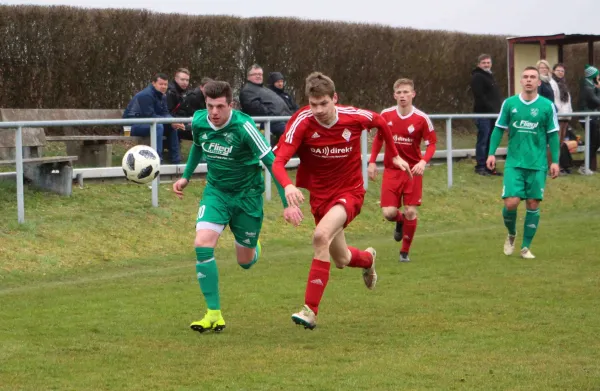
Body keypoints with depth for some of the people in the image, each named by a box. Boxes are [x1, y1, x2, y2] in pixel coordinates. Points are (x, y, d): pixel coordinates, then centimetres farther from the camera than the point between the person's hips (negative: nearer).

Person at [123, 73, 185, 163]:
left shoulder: (162, 96, 8)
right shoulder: (146, 95, -21)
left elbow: (165, 113, 4)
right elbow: (150, 116, -27)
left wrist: (174, 122, -18)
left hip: (146, 123, 10)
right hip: (132, 125, -10)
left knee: (172, 127, 2)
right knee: (158, 126, -33)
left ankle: (175, 161, 4)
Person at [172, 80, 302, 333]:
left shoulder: (244, 126, -25)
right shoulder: (198, 121, -11)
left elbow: (271, 163, -21)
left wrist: (288, 204, -24)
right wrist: (186, 177, 15)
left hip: (247, 194, -3)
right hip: (216, 191, 3)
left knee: (245, 261, 7)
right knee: (203, 244, -21)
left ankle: (253, 244, 47)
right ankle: (214, 315, -14)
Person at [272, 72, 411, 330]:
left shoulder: (354, 117, -17)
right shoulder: (302, 121, -21)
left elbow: (381, 122, 8)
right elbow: (278, 161, -29)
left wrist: (394, 155, 12)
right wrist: (287, 186, -48)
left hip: (350, 192, -2)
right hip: (320, 195, 3)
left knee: (321, 236, -30)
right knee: (341, 260, 17)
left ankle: (311, 310, -26)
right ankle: (367, 258, 57)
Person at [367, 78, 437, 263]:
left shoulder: (422, 118, -11)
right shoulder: (386, 115, -4)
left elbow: (432, 143, -5)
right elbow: (378, 138, 11)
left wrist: (423, 162, -22)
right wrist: (372, 162, 5)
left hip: (412, 171, -1)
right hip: (391, 171, 1)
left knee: (410, 212, -4)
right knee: (389, 213, -10)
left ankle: (405, 252, 15)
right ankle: (400, 222, 29)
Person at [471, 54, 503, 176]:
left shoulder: (489, 76, 22)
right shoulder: (477, 77, -8)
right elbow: (480, 96, -18)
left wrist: (498, 109, 10)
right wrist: (491, 108, -19)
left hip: (492, 114, 9)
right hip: (483, 114, -9)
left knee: (490, 142, 10)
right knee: (483, 141, -6)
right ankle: (480, 166, -2)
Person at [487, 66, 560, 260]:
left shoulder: (547, 106, -1)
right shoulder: (509, 103, 1)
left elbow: (553, 135, 4)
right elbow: (499, 129, 7)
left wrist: (555, 161, -1)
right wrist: (492, 153, -1)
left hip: (537, 164, 0)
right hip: (514, 163, 0)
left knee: (533, 204, 2)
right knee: (511, 202, -10)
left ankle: (526, 247, 14)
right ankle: (511, 234, 20)